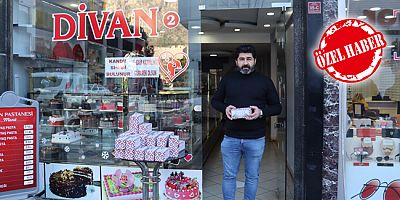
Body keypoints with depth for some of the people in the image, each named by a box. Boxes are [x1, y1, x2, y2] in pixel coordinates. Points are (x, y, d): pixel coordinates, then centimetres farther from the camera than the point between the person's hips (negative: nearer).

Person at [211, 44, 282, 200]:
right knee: (229, 176, 11)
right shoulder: (227, 79, 5)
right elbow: (215, 101, 13)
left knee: (252, 177, 13)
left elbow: (277, 107, 5)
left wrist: (261, 112, -15)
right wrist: (225, 108, -9)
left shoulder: (265, 81, 2)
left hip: (256, 139, 0)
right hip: (230, 138, 1)